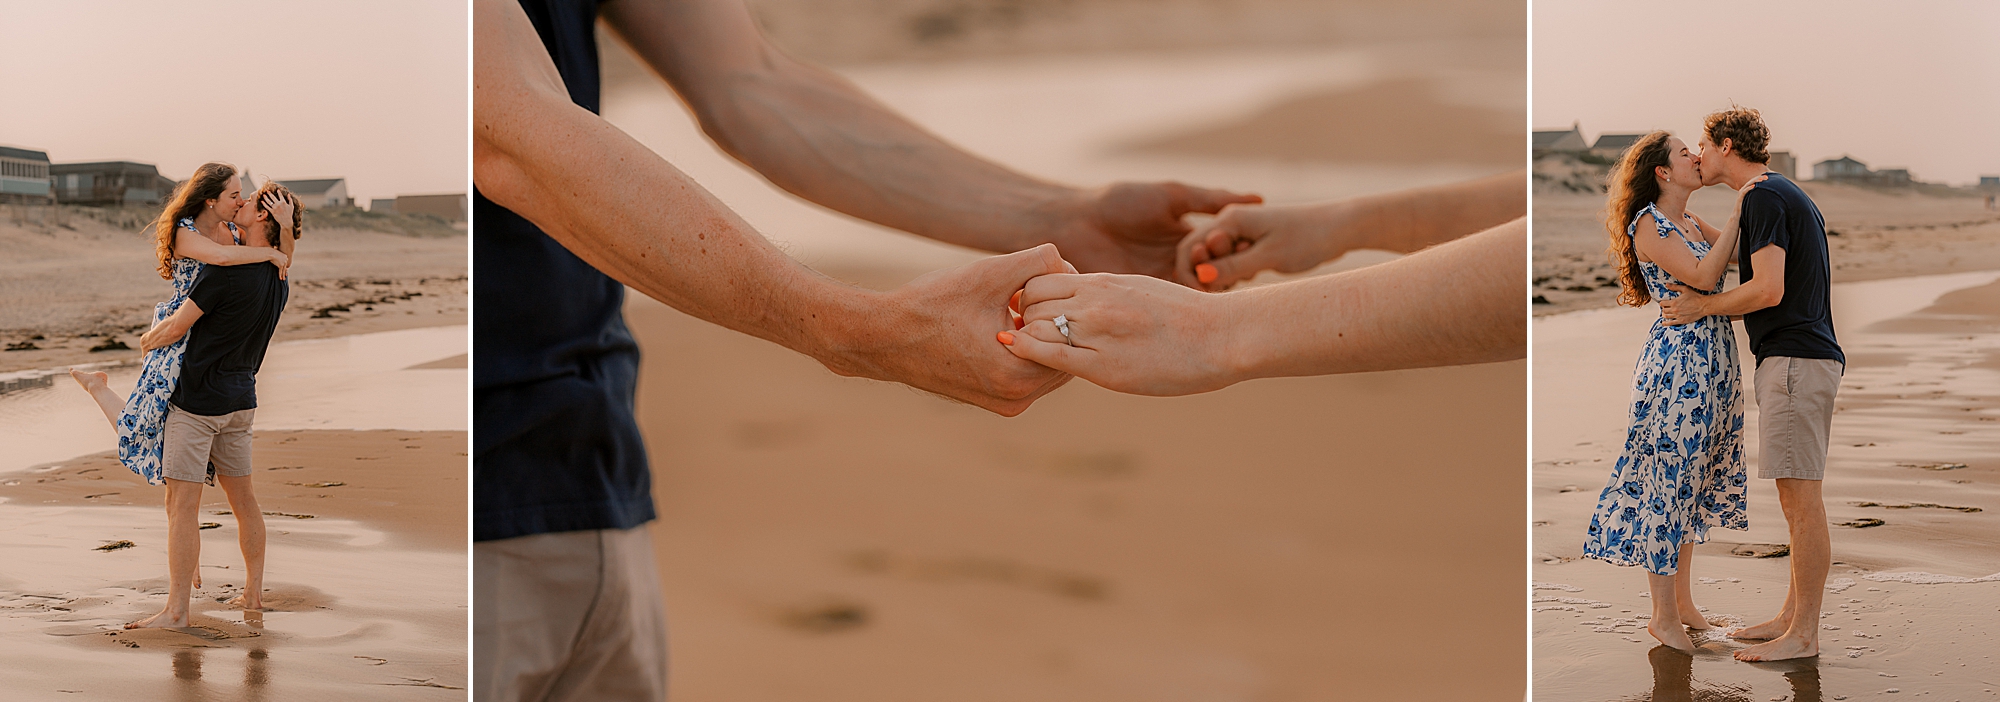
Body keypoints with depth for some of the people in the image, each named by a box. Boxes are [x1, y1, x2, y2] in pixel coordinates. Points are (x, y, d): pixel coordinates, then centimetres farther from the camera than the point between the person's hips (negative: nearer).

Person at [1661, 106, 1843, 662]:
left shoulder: (1764, 197, -11)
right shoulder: (1786, 195, 21)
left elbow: (1769, 289, -19)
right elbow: (1741, 255, 31)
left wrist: (1703, 306, -5)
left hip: (1795, 359, -11)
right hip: (1802, 360, 11)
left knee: (1800, 500, -8)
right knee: (1798, 500, 13)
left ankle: (1803, 635, -5)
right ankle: (1793, 616, 18)